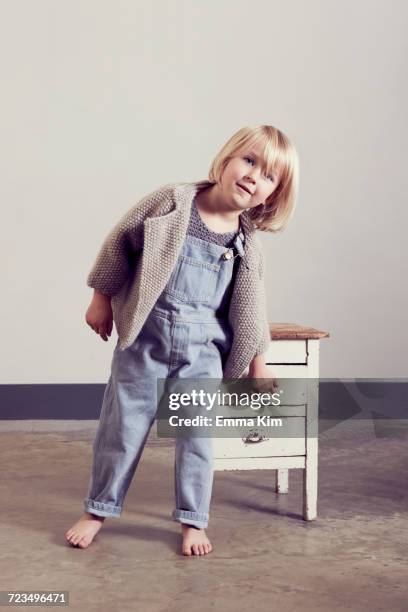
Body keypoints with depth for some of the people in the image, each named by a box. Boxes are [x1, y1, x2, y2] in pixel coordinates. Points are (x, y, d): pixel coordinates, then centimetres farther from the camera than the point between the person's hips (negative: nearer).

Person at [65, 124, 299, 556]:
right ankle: (98, 509, 27)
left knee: (197, 436, 7)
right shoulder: (172, 201, -10)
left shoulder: (248, 246, -1)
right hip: (144, 337, -1)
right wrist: (102, 297, 4)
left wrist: (256, 363, 13)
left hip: (203, 349, 2)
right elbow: (121, 241, 0)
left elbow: (249, 310, 9)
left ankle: (193, 521, 24)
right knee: (123, 426, 8)